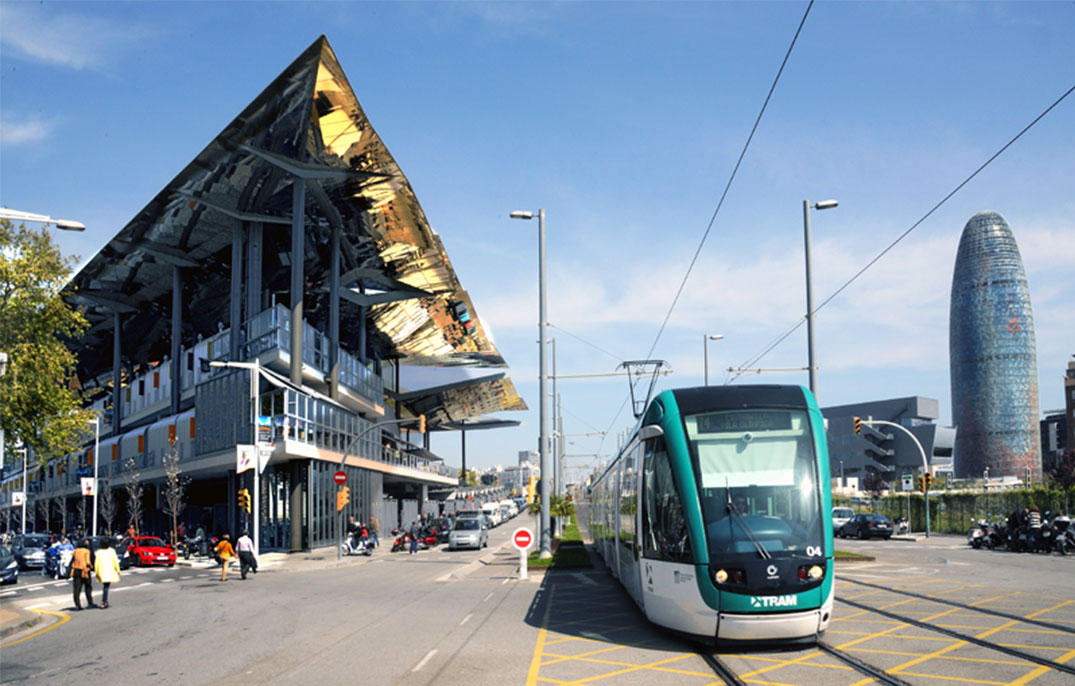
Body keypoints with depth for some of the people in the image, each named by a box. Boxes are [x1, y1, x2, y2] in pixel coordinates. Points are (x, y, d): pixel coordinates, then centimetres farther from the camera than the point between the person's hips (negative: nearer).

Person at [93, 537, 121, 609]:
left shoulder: (98, 552, 5)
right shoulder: (111, 551, -3)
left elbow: (96, 562, 2)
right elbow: (115, 561, -5)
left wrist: (96, 572, 7)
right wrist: (118, 570, 0)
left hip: (101, 571, 3)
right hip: (110, 571, -3)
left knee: (104, 586, 18)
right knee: (106, 586, -6)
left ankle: (105, 601, 22)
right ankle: (103, 602, -15)